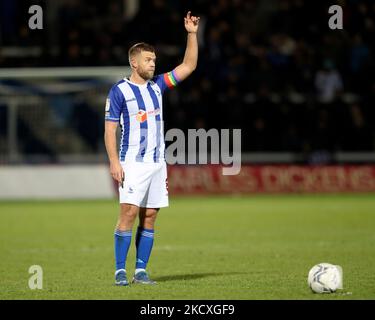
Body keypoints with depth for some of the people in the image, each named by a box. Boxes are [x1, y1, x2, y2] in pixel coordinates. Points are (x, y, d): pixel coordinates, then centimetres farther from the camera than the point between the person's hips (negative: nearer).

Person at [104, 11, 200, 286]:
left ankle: (141, 271, 6)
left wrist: (192, 34, 7)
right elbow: (110, 129, -6)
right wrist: (114, 161, -15)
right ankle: (120, 271, -9)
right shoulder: (120, 91, -4)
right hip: (133, 163, -6)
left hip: (158, 162, 6)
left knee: (149, 217, 3)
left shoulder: (157, 85, 12)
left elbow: (188, 66, 16)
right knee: (129, 213, -12)